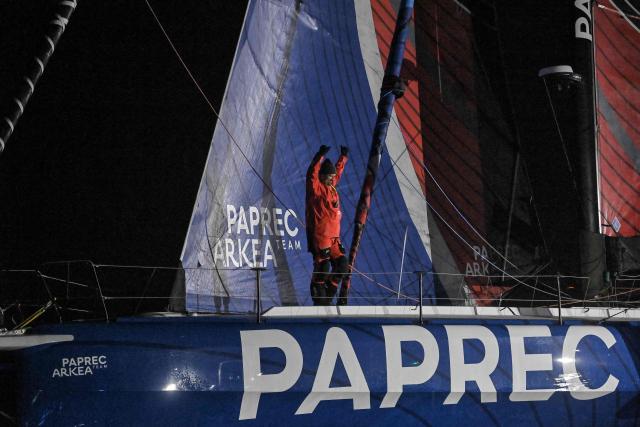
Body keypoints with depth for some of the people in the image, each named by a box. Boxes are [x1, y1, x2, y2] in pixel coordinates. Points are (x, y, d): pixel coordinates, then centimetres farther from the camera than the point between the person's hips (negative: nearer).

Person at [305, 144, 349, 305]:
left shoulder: (331, 186, 16)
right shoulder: (316, 188, -6)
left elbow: (338, 171, 32)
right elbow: (312, 173, -23)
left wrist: (344, 156, 33)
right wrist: (320, 156, -31)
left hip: (334, 237, 8)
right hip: (319, 236, -8)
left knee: (341, 265, 4)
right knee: (323, 267, -11)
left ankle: (327, 296, 16)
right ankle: (318, 296, 4)